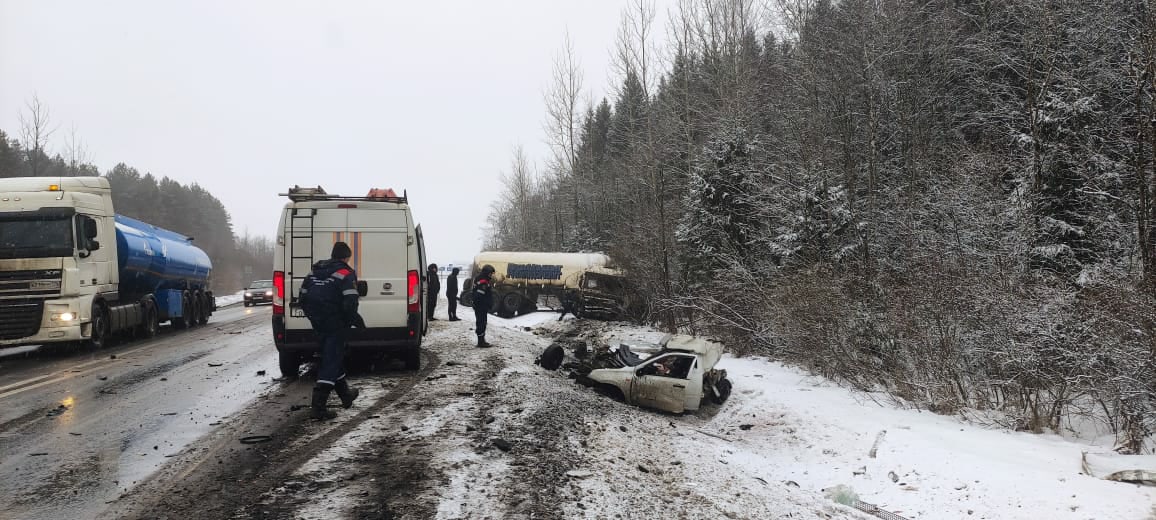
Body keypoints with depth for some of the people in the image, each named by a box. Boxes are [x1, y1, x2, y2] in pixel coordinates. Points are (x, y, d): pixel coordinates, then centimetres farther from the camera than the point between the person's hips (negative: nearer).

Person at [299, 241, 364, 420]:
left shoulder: (314, 272, 14)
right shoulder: (346, 274, -9)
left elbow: (303, 299, 16)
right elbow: (350, 303, -19)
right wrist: (357, 320, -5)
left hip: (318, 325, 8)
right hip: (335, 323, -8)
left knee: (333, 356, 23)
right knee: (331, 360, -6)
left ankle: (345, 394, 38)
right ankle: (318, 406, -13)